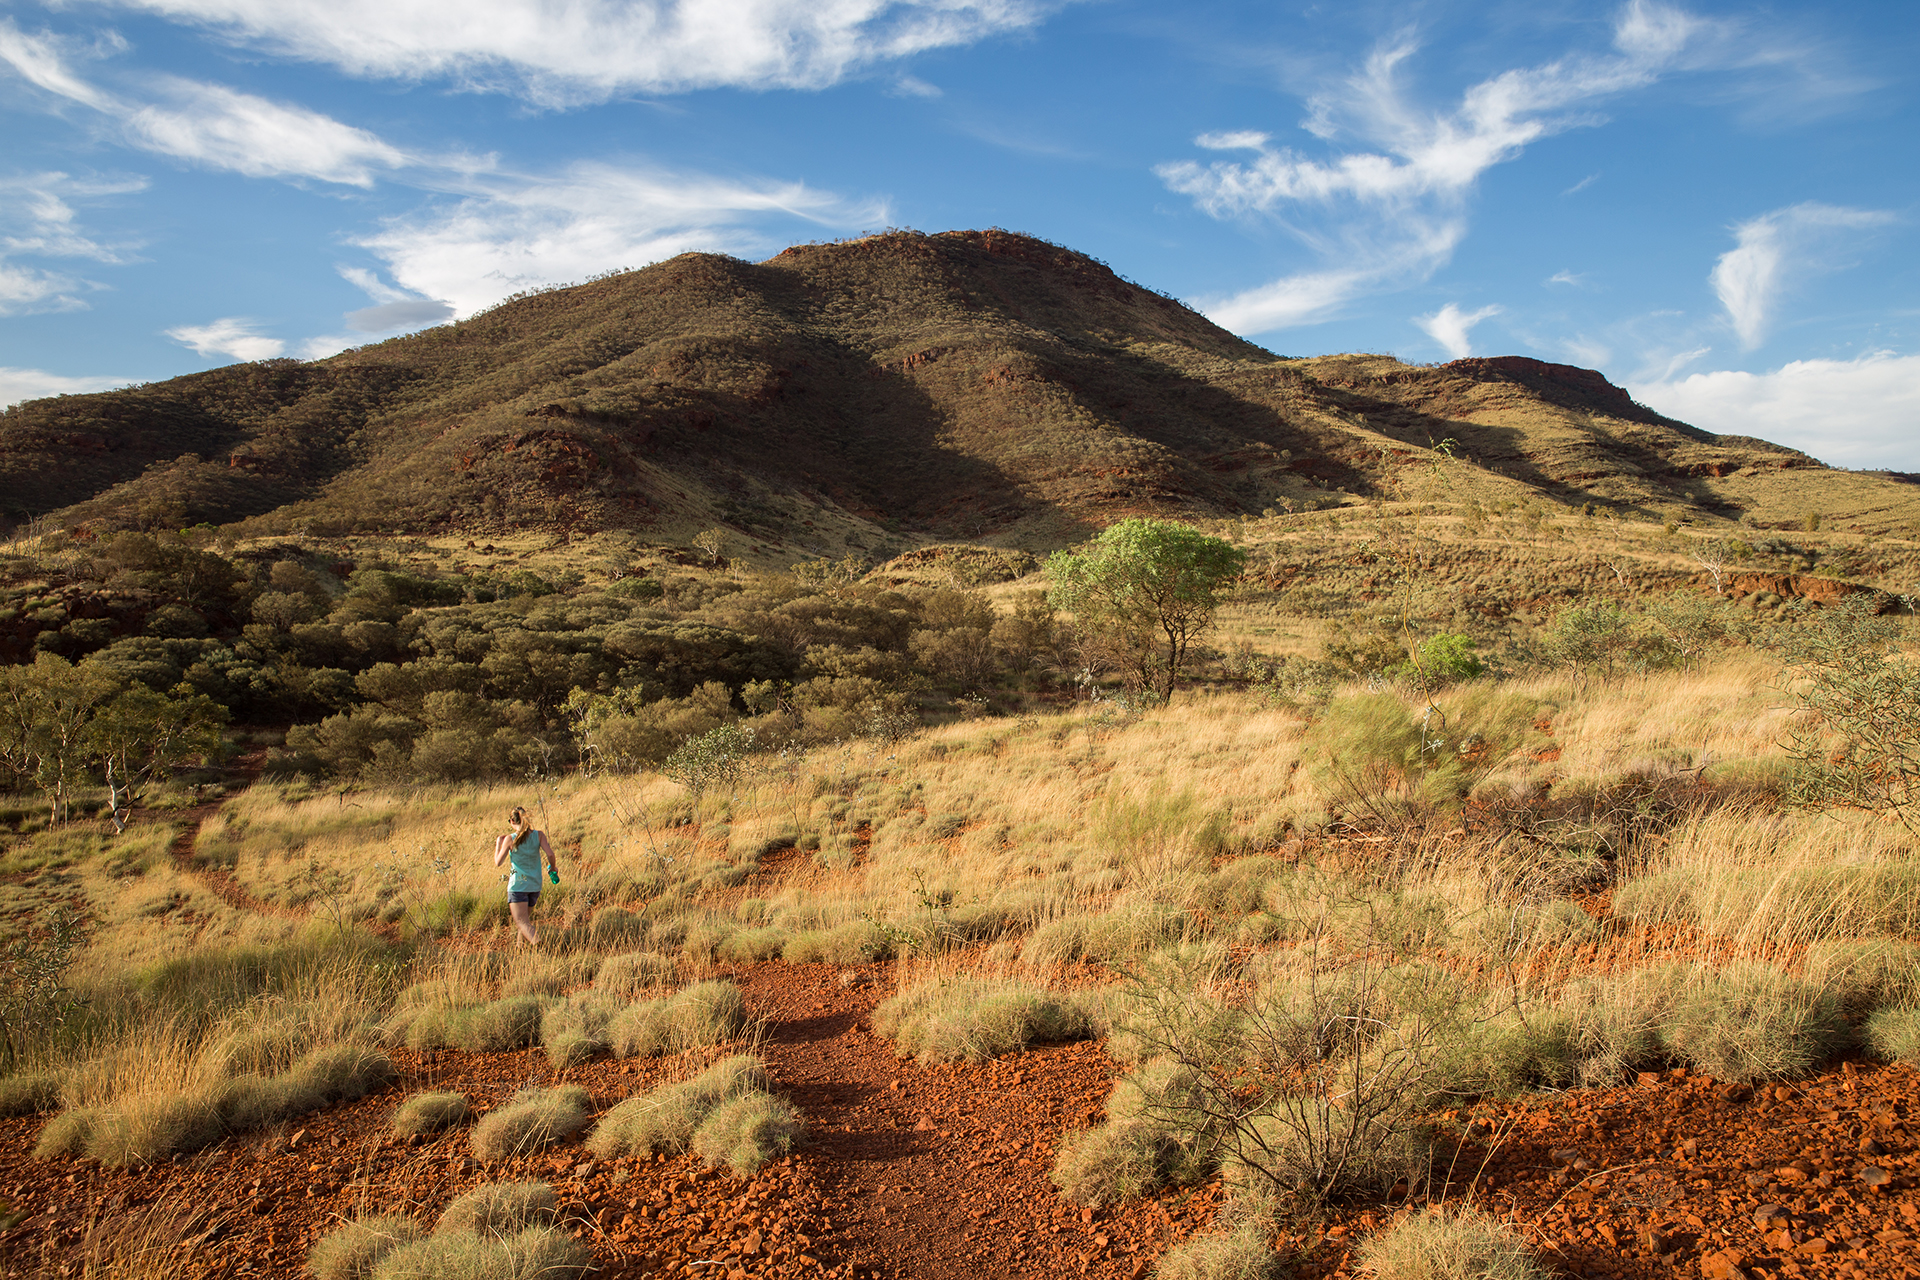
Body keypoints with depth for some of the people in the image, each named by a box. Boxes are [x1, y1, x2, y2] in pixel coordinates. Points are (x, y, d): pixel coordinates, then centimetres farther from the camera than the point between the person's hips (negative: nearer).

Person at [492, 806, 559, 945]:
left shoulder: (510, 839, -7)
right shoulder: (538, 835, -1)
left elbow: (498, 862, -1)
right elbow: (550, 854, -10)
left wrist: (498, 844, 12)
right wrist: (553, 868, 8)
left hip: (517, 885, -4)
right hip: (535, 885, 4)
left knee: (522, 922, -10)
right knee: (525, 918, 24)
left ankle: (537, 943, -32)